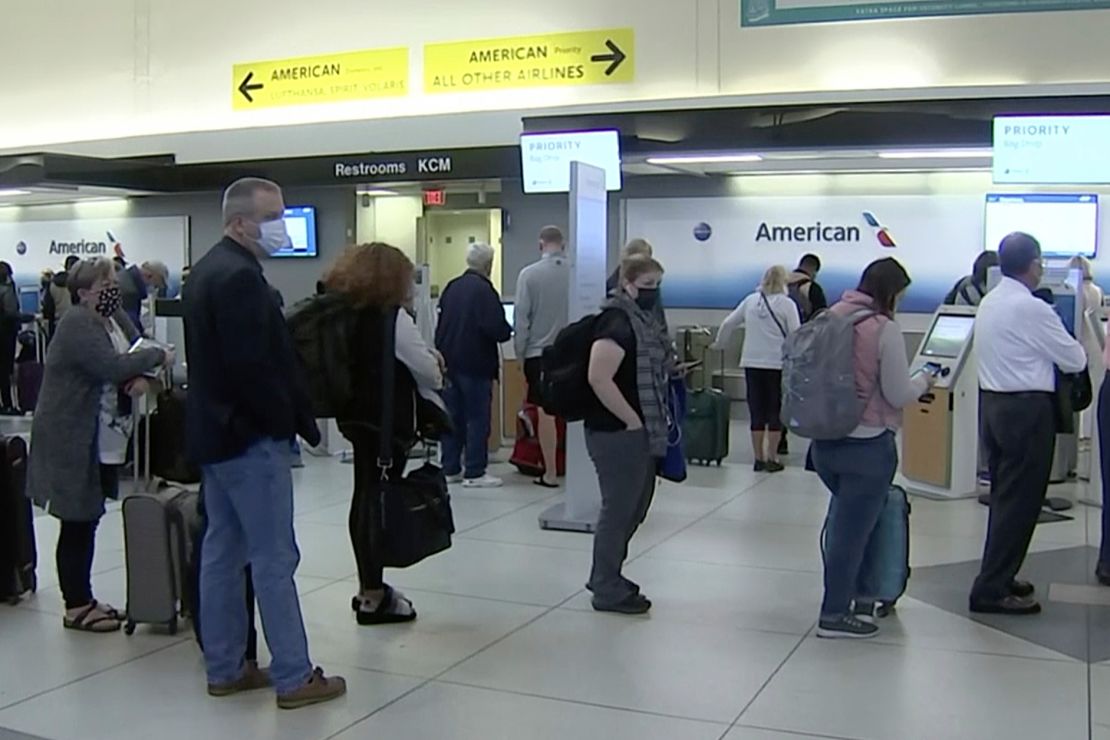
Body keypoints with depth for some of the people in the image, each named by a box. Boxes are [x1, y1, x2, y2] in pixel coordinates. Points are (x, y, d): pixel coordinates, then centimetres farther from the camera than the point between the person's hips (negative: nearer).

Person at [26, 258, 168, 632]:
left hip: (104, 441, 8)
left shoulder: (115, 318, 9)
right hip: (72, 443, -8)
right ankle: (76, 607, 8)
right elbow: (112, 366, -29)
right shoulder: (77, 325, -17)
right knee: (77, 524, -1)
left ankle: (84, 600, 23)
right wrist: (158, 357, -17)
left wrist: (141, 378, -10)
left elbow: (136, 354, 12)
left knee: (87, 521, 14)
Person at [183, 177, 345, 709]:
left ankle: (224, 669, 22)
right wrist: (294, 420, -11)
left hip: (215, 430, 10)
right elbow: (254, 365, -24)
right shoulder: (241, 276, -19)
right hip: (250, 436, -10)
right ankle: (293, 677, 5)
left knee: (222, 553, 13)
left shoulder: (208, 269, 13)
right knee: (274, 559, -3)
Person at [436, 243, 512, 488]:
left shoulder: (451, 287, 7)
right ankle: (475, 473, 2)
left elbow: (441, 322, 14)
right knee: (477, 419, 0)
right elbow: (496, 327, -22)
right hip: (476, 364, -7)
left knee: (453, 416, 13)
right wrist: (507, 331, -1)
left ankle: (450, 468, 19)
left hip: (449, 362, 7)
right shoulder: (483, 289, -15)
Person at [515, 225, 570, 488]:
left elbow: (521, 316, -6)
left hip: (540, 351, -2)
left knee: (546, 412, 4)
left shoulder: (529, 274, -8)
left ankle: (551, 473, 8)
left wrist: (520, 352, 3)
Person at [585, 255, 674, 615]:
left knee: (635, 505, 18)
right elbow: (599, 378, -27)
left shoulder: (642, 320, 14)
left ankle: (605, 576, 32)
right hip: (618, 433, -10)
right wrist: (633, 421, -21)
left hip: (639, 433, 10)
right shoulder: (617, 321, -17)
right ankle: (608, 591, 13)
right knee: (619, 508, 0)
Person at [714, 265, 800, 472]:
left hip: (752, 363, 3)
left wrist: (719, 344, 27)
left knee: (757, 412, 9)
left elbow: (728, 324, 12)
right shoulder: (787, 303, -4)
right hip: (777, 364, -3)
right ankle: (772, 459, 7)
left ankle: (759, 459, 12)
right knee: (775, 412, 6)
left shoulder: (750, 301, 7)